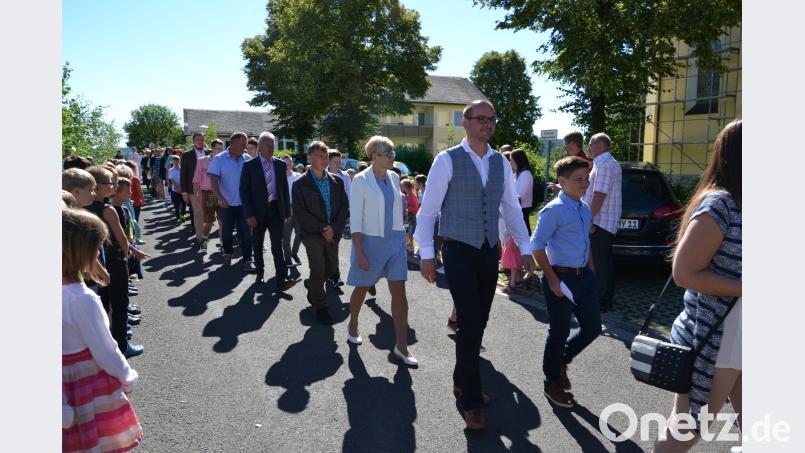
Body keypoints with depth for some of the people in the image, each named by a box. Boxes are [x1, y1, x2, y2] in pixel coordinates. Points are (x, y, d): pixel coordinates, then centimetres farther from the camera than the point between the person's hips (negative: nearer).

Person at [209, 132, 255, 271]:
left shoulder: (247, 160, 1)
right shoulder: (219, 159, -6)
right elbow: (213, 180, -11)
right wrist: (220, 198, -23)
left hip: (244, 203, 1)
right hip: (226, 204, -1)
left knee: (246, 232, -1)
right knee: (227, 230, 15)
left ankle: (247, 260, 3)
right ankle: (227, 253, 34)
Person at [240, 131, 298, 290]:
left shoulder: (281, 164, 6)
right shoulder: (249, 165, -3)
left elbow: (285, 189, 9)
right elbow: (244, 191, -5)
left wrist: (287, 212, 6)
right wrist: (249, 215, -12)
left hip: (276, 211, 1)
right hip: (258, 212, -1)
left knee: (277, 245, -6)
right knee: (257, 246, 12)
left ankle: (281, 280, -9)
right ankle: (260, 273, 31)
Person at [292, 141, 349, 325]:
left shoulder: (337, 182, 6)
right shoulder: (300, 184, -5)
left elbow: (344, 207, 3)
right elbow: (299, 212, -10)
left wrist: (334, 228, -11)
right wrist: (321, 229, -15)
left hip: (333, 233, 4)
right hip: (312, 234, -4)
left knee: (332, 268, 13)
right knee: (318, 270, -5)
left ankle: (311, 284, 44)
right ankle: (320, 307, 14)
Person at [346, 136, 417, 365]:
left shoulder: (394, 177, 5)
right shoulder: (361, 180, -11)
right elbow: (355, 219, -13)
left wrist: (401, 236, 15)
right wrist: (359, 253, -17)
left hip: (395, 240, 4)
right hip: (371, 241, -4)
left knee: (399, 292, -1)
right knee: (362, 288, 14)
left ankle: (401, 345, 5)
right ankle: (352, 326, 41)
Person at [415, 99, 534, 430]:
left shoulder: (501, 164, 8)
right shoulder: (447, 160, -7)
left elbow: (512, 209, 14)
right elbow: (427, 209, -6)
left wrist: (525, 248, 8)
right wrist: (426, 254, -10)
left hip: (489, 253, 5)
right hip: (458, 252, -5)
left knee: (478, 324, 11)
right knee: (471, 323, -9)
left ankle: (461, 381, 33)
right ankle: (471, 401, 6)